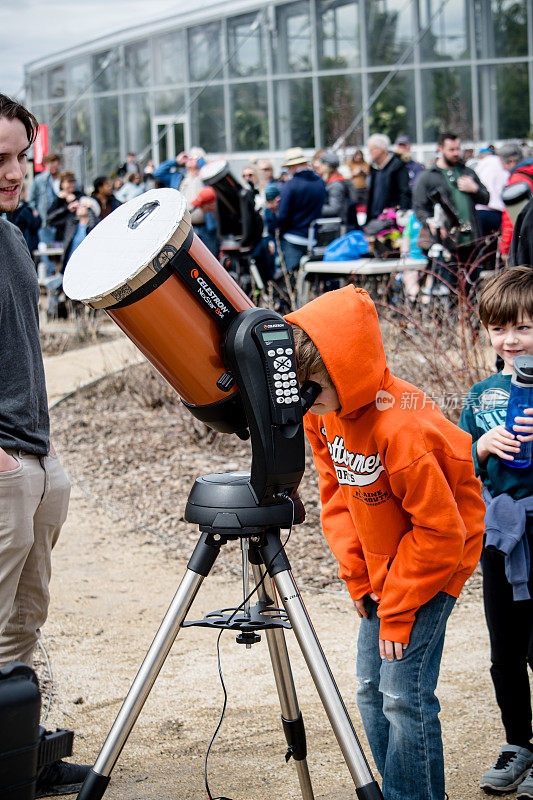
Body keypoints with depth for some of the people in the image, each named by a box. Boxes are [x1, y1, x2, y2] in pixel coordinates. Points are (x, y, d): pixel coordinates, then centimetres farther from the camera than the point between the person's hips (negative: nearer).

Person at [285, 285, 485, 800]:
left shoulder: (400, 429, -32)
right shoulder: (321, 413, -9)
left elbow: (441, 531, -25)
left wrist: (397, 611, -18)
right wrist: (355, 574, -1)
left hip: (434, 561, -8)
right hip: (381, 567, 8)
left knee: (405, 693, -12)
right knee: (370, 690, 10)